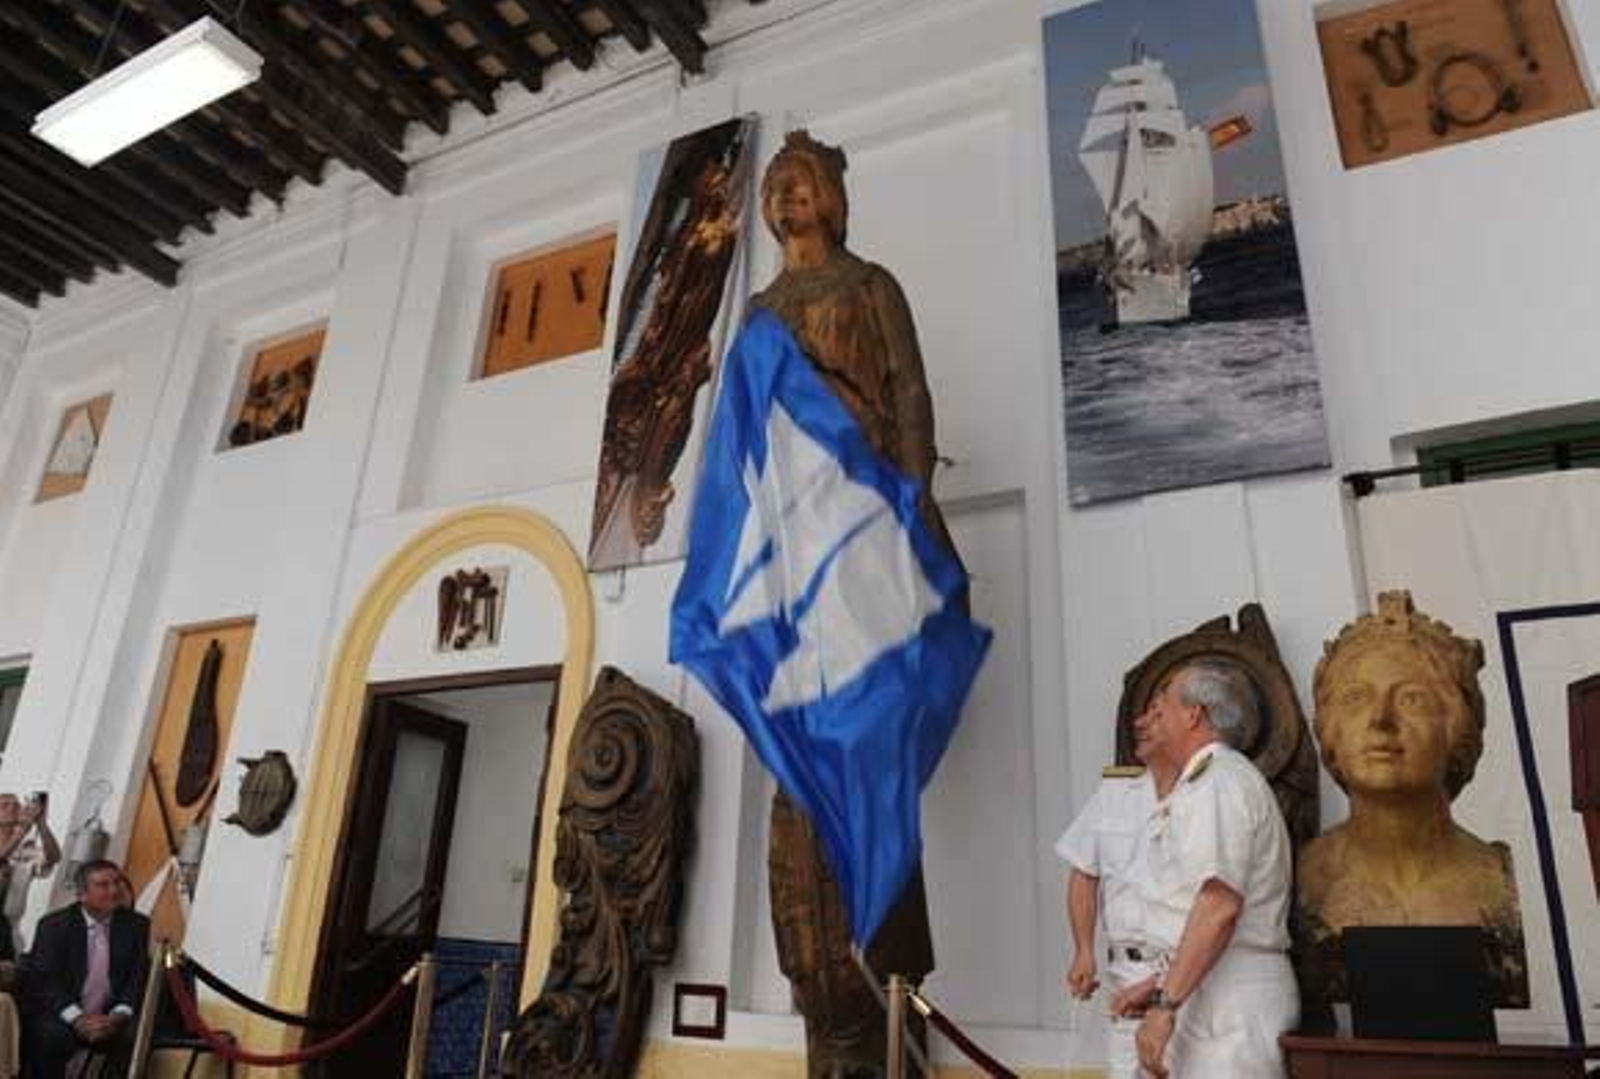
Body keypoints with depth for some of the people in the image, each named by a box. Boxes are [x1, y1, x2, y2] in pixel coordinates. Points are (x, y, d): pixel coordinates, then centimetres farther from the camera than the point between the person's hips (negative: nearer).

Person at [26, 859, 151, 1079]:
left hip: (113, 1019, 1)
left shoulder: (137, 925, 5)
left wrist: (119, 1015, -19)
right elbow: (43, 979, -7)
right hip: (64, 1017, -1)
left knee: (136, 1036, -30)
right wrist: (77, 1018, -22)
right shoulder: (53, 925, 0)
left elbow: (141, 978, 1)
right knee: (50, 1036, -33)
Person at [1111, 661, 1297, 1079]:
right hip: (1203, 993, 10)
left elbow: (1219, 905, -24)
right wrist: (1159, 985, 17)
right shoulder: (1197, 787, 19)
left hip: (1231, 997, -10)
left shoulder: (1221, 782, -13)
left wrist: (1166, 1005, -24)